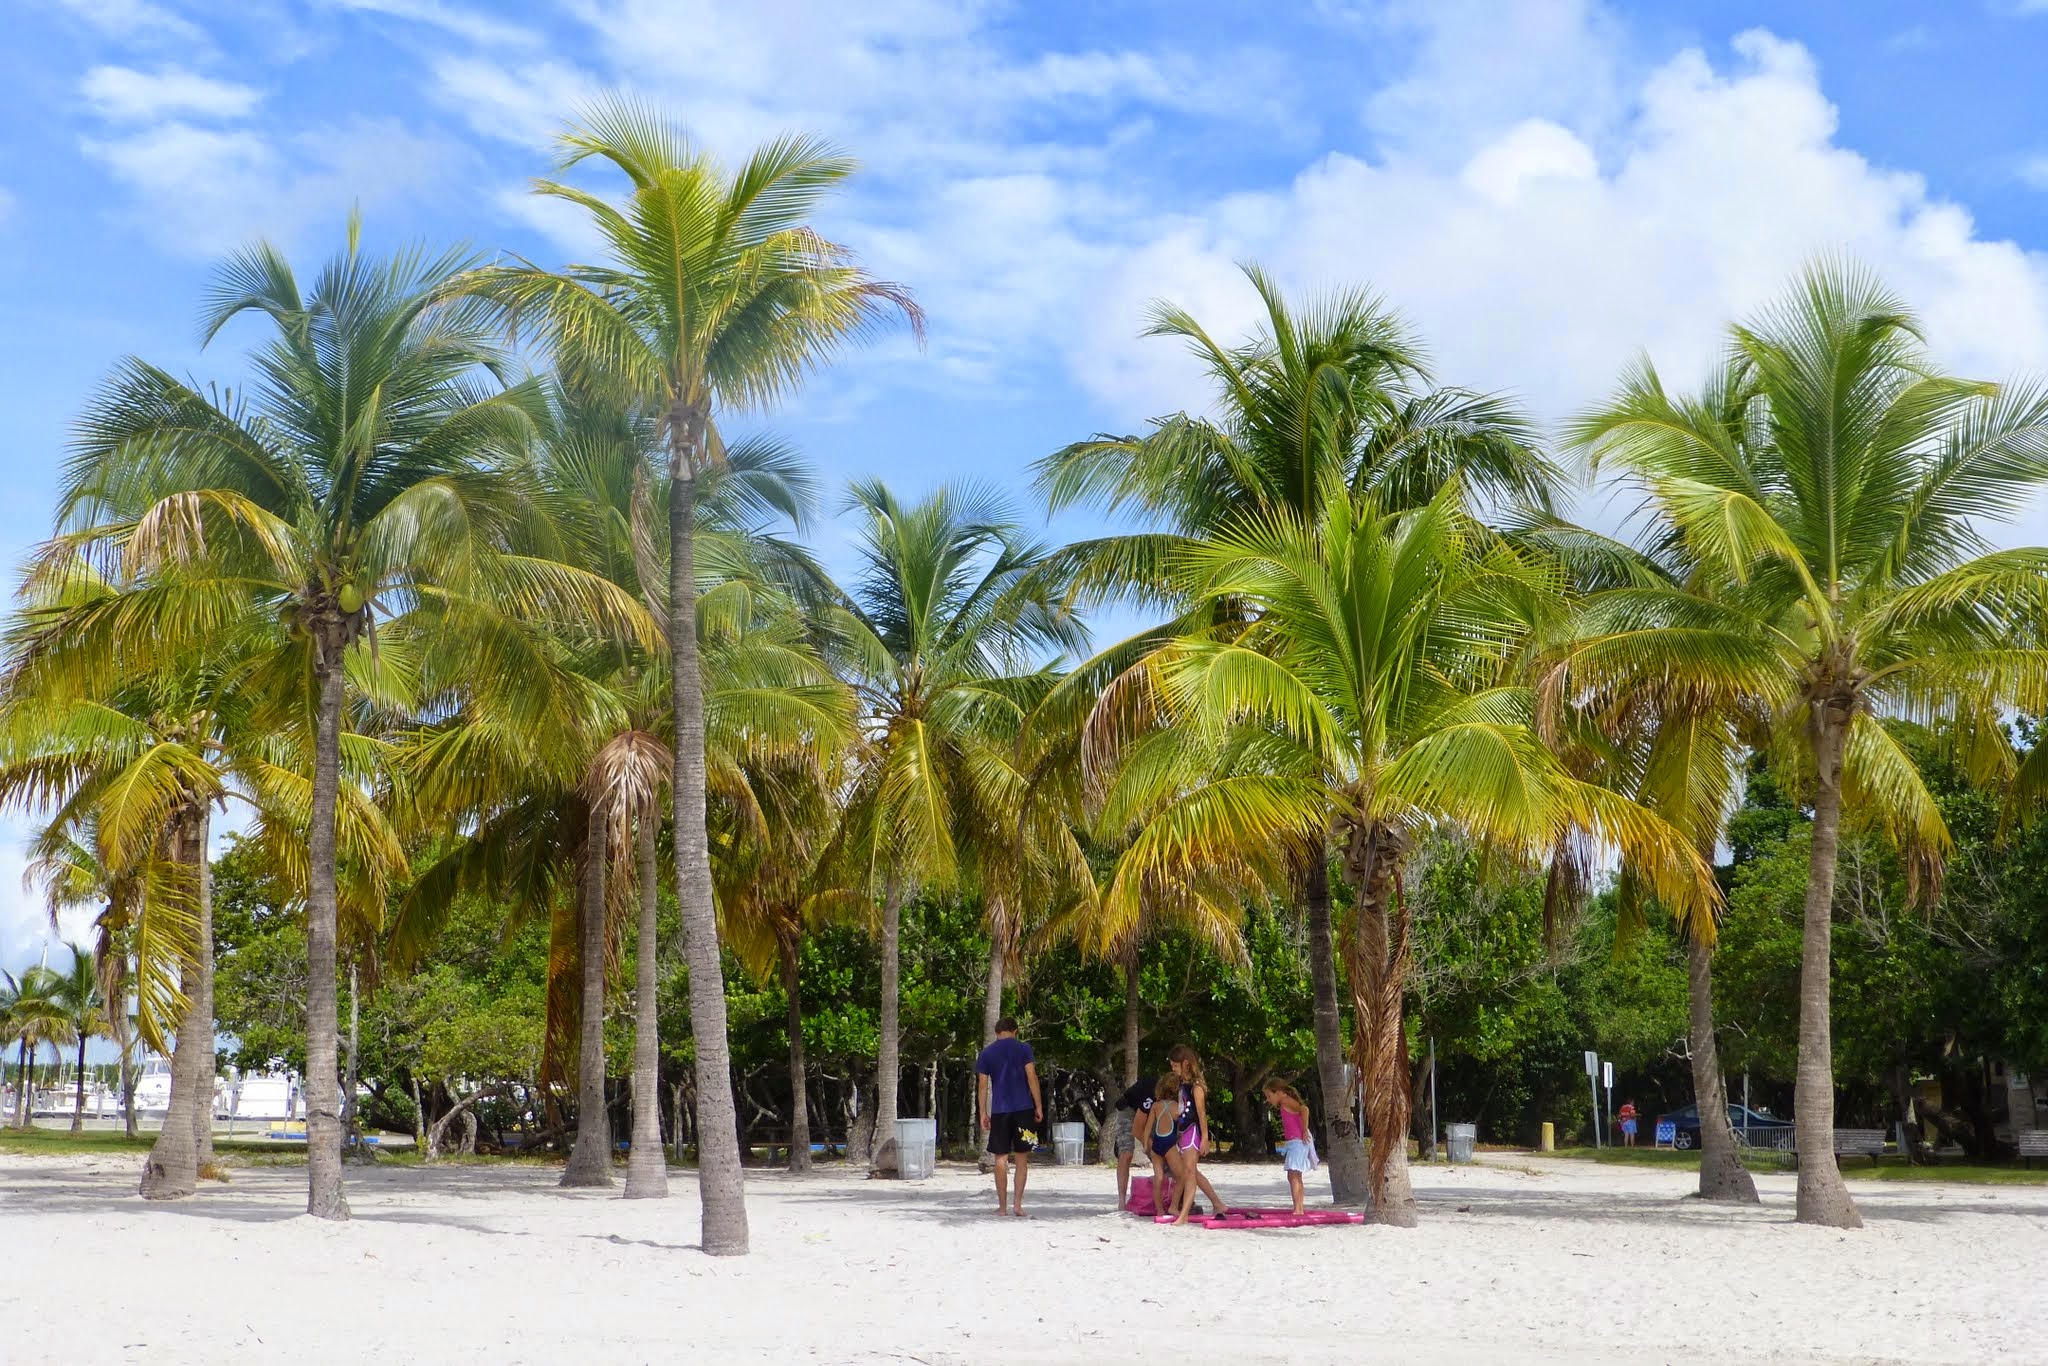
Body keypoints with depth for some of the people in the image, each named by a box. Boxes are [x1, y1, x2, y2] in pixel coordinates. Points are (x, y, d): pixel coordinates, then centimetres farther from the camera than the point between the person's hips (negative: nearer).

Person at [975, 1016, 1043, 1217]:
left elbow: (983, 1086, 4)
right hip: (1023, 1109, -1)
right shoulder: (1023, 1048, 1)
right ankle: (1017, 1203, 0)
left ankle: (1002, 1206, 5)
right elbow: (1032, 1078, -5)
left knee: (1001, 1159, 5)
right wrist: (1039, 1106, -1)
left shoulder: (986, 1053, 6)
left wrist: (983, 1114, 9)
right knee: (1022, 1159, 7)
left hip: (999, 1111, 1)